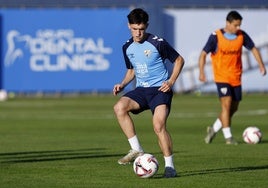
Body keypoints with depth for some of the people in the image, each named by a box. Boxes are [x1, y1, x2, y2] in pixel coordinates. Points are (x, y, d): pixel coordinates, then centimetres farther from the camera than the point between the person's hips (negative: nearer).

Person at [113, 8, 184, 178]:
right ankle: (137, 150, -18)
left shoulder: (158, 43, -8)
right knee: (119, 107, -24)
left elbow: (179, 60, 2)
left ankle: (170, 166, -11)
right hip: (141, 90, 5)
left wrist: (171, 81, -10)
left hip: (160, 89, -5)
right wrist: (123, 84, 6)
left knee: (159, 125, -26)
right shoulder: (127, 47, 8)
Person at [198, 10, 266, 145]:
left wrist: (261, 65, 0)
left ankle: (214, 129, 27)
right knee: (226, 103, -17)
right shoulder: (216, 37, -11)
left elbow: (253, 49, 11)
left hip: (236, 77, 5)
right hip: (221, 77, -5)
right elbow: (203, 54, -8)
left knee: (233, 108, 8)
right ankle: (228, 137, -12)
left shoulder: (242, 36, -1)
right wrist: (201, 72, -20)